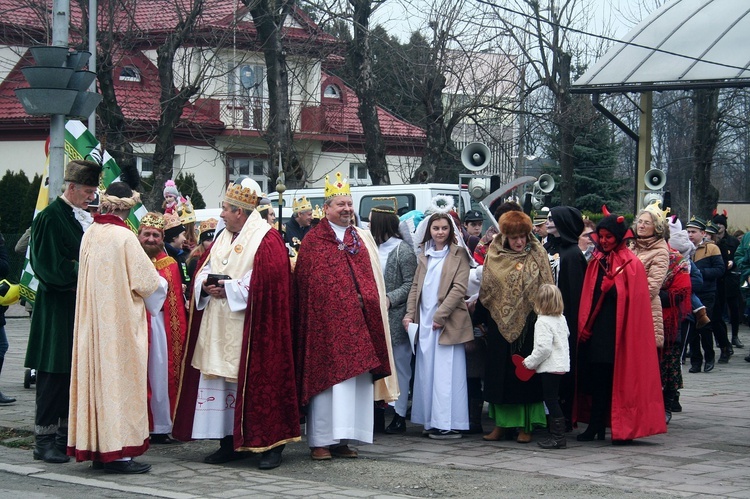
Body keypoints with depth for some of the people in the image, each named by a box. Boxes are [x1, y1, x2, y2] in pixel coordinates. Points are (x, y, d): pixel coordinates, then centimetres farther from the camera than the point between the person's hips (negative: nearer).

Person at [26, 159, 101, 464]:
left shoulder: (83, 218, 13)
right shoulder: (51, 217, -11)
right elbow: (53, 267, -17)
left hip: (79, 305, 8)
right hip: (57, 309, -8)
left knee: (74, 373, 10)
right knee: (54, 373, -5)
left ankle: (65, 434, 17)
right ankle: (44, 440, 0)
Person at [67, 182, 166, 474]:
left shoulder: (90, 235, 4)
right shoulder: (124, 237, -15)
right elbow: (147, 282, -12)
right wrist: (160, 285, 11)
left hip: (93, 321, 6)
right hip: (121, 323, -6)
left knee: (97, 376, 10)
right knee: (119, 378, -2)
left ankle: (98, 449, 16)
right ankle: (119, 452, 0)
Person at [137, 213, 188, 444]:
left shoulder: (170, 265, 11)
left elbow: (178, 303, 11)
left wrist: (179, 331, 5)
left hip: (161, 326, 2)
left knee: (160, 375, 3)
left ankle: (160, 427, 10)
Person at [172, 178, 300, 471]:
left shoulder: (266, 240, -8)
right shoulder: (223, 238, 16)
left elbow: (265, 281, -17)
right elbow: (204, 270, 17)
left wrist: (228, 289, -15)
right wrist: (207, 285, -5)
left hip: (250, 326, -8)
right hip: (218, 326, 8)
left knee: (257, 382, -6)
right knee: (221, 380, 6)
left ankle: (271, 445, 1)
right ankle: (230, 443, 13)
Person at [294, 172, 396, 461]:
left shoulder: (363, 239, 15)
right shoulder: (313, 241, 0)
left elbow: (373, 281, 15)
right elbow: (304, 284, -5)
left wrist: (371, 304, -1)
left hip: (358, 322, 5)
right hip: (325, 319, -5)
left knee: (354, 379, 4)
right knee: (326, 377, -5)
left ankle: (342, 438, 10)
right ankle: (320, 440, -1)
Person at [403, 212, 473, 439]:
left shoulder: (458, 254, 0)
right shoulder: (424, 255, 16)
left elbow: (459, 288, -8)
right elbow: (416, 286, 15)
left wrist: (440, 316, -13)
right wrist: (410, 314, 2)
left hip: (448, 322, -6)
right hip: (424, 320, 6)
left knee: (446, 374, -7)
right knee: (427, 372, 5)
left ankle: (449, 424, -6)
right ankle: (433, 421, 10)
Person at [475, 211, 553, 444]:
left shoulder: (537, 256, 0)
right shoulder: (495, 257, 5)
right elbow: (485, 291, 10)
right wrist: (481, 320, 9)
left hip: (528, 324, -2)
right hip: (500, 324, 2)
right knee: (500, 373, 5)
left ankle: (526, 425, 7)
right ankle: (501, 423, 13)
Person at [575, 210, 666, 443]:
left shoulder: (631, 264, -4)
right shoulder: (596, 262, 13)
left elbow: (634, 301, -8)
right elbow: (587, 297, 11)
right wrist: (584, 325, 3)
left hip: (618, 331, -5)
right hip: (596, 329, 5)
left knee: (617, 378, -3)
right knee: (597, 377, 5)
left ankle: (624, 428, 5)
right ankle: (596, 426, 10)